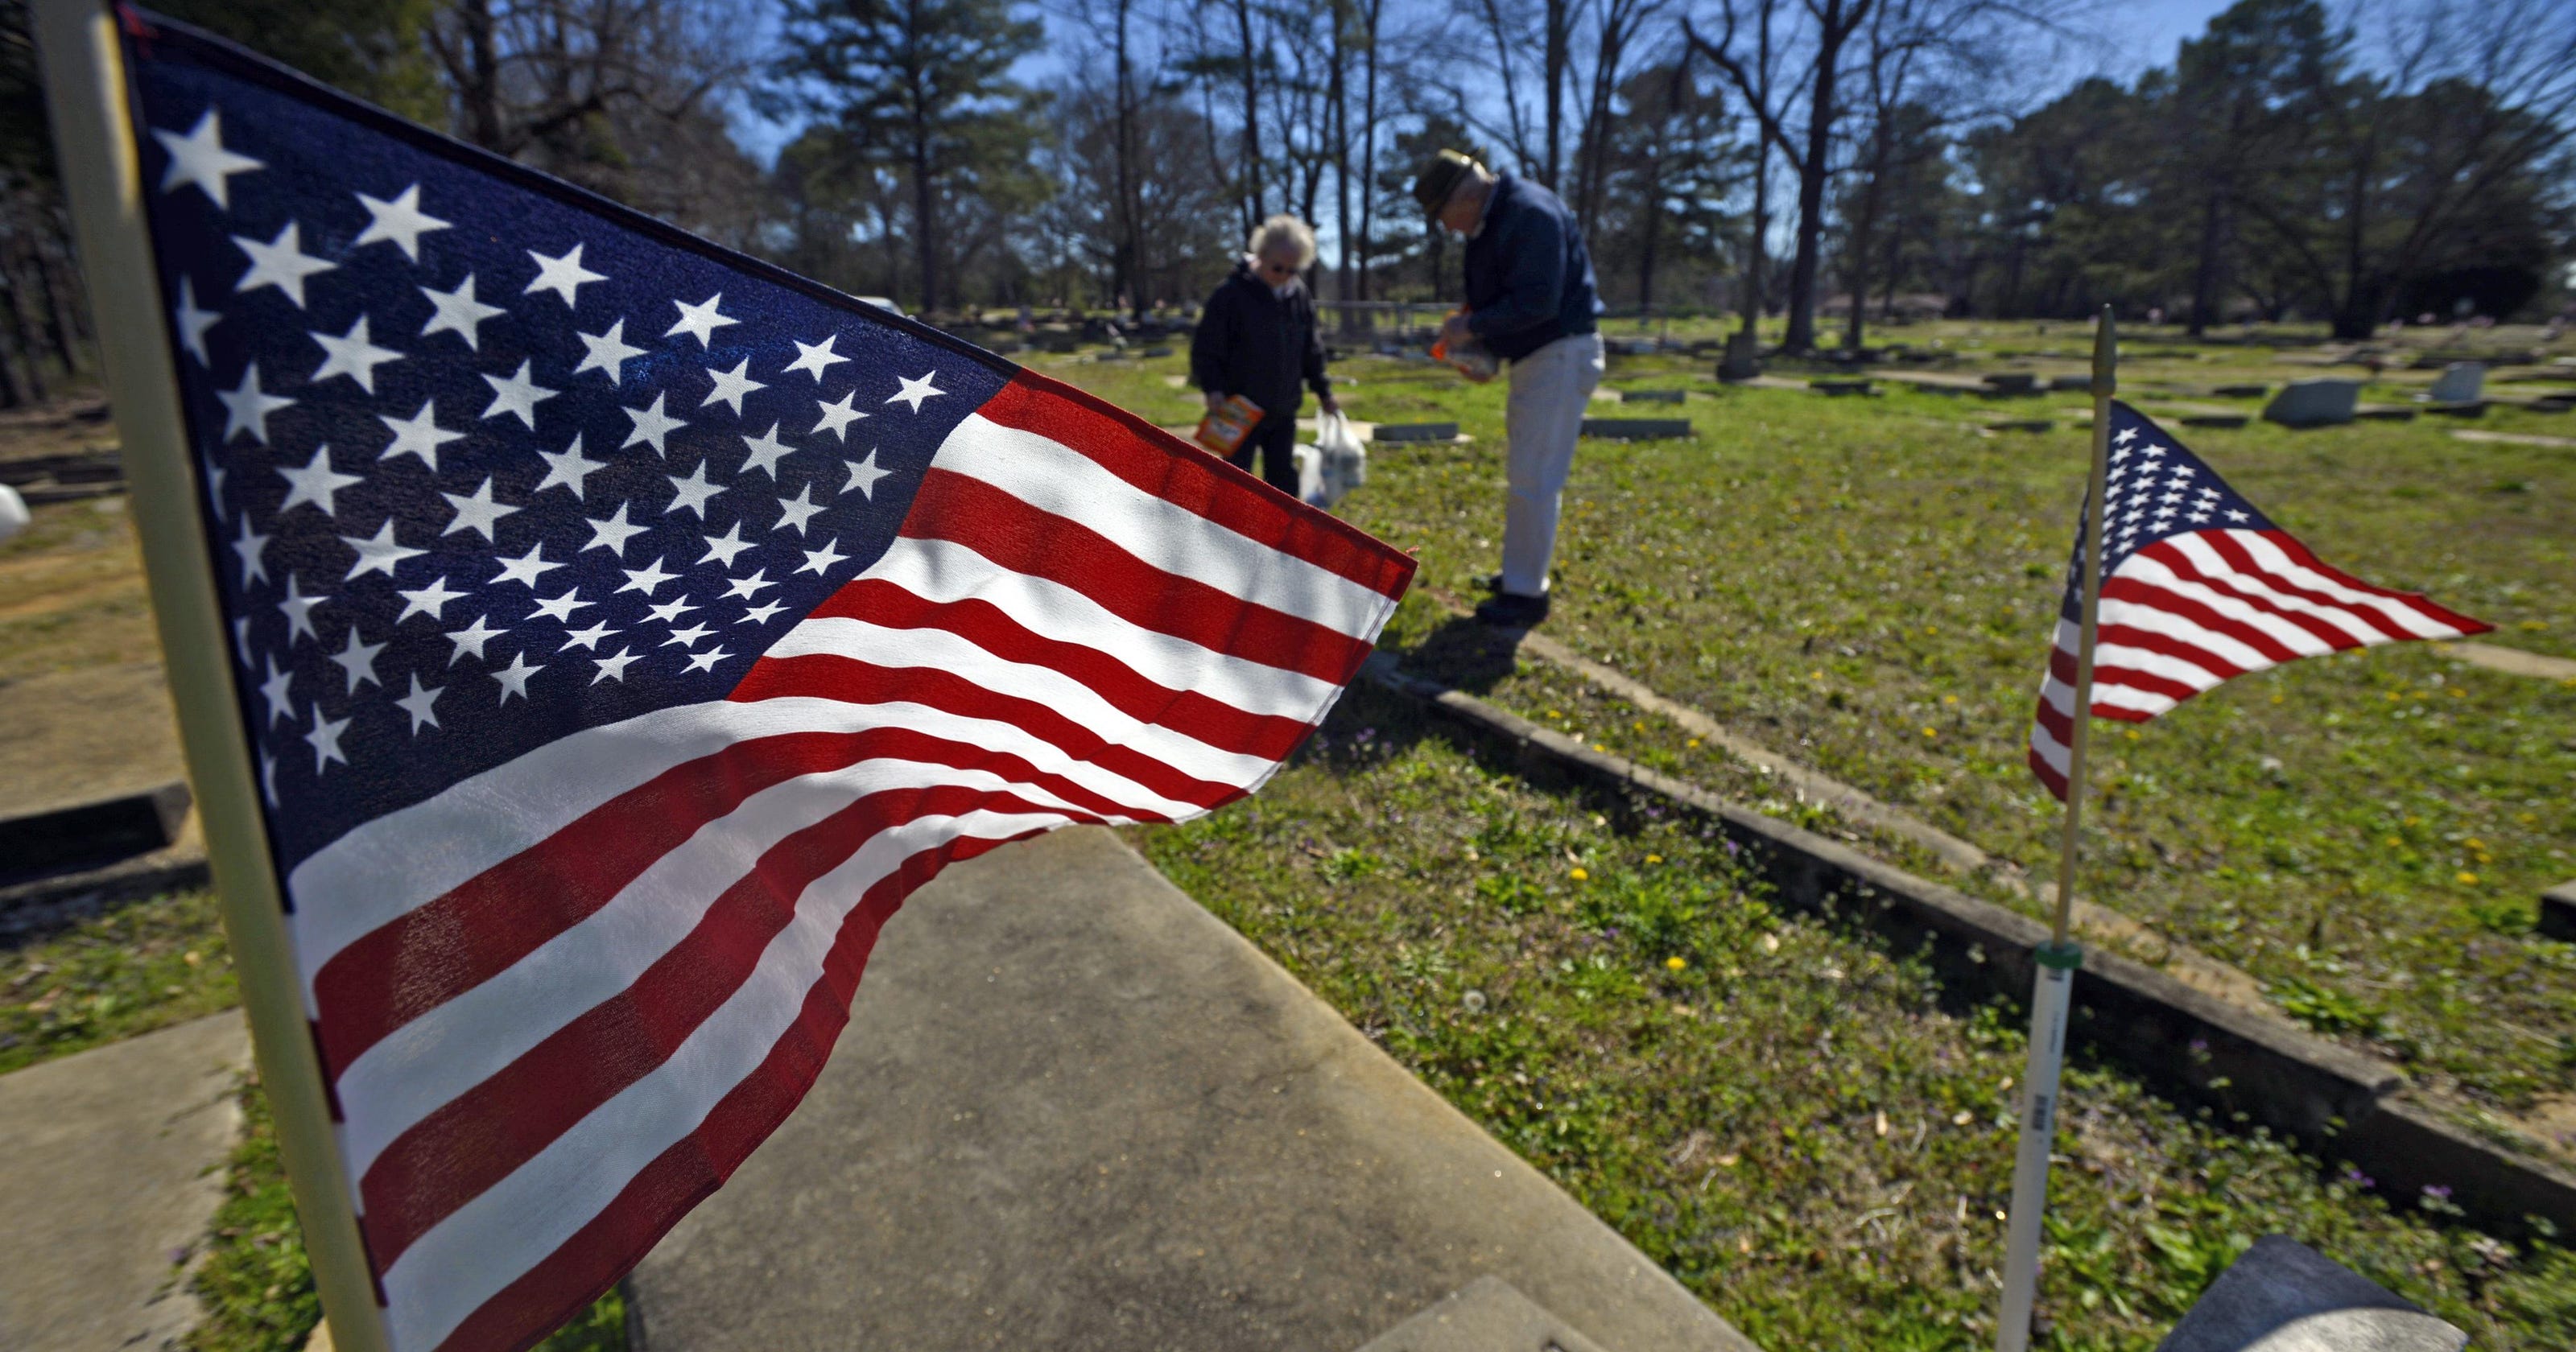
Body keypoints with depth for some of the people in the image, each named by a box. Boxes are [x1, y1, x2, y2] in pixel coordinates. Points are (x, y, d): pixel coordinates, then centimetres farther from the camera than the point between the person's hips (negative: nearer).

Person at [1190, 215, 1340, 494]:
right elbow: (1205, 347, -11)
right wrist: (1212, 388, -23)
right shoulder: (1231, 293, -13)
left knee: (1283, 476, 12)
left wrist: (1323, 391, 16)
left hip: (1283, 411, 5)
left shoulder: (1299, 295, 4)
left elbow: (1312, 349, 15)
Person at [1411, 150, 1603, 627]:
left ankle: (1527, 593, -1)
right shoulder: (1488, 222, 11)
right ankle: (1520, 574, 28)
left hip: (1561, 355, -10)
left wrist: (1473, 327, -18)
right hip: (1532, 356, 10)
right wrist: (1471, 325, 3)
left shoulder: (1530, 213, -20)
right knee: (1523, 474, 16)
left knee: (1533, 479, -9)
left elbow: (1538, 302, -27)